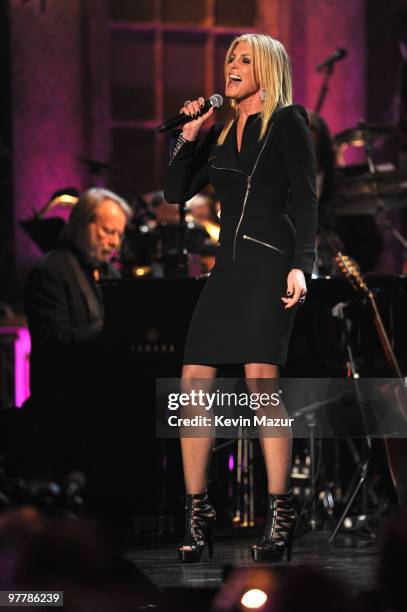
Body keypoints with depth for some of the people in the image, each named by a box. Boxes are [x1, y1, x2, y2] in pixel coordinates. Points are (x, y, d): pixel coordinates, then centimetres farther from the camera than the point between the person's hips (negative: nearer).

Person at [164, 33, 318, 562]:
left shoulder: (287, 122, 2)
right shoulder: (221, 132, 20)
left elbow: (305, 200, -4)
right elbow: (176, 192, 20)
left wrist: (301, 265, -16)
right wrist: (188, 137, 7)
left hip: (270, 260, -6)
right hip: (228, 266, 6)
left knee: (260, 378, -19)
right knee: (194, 381, -4)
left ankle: (280, 517, -19)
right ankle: (197, 514, 1)